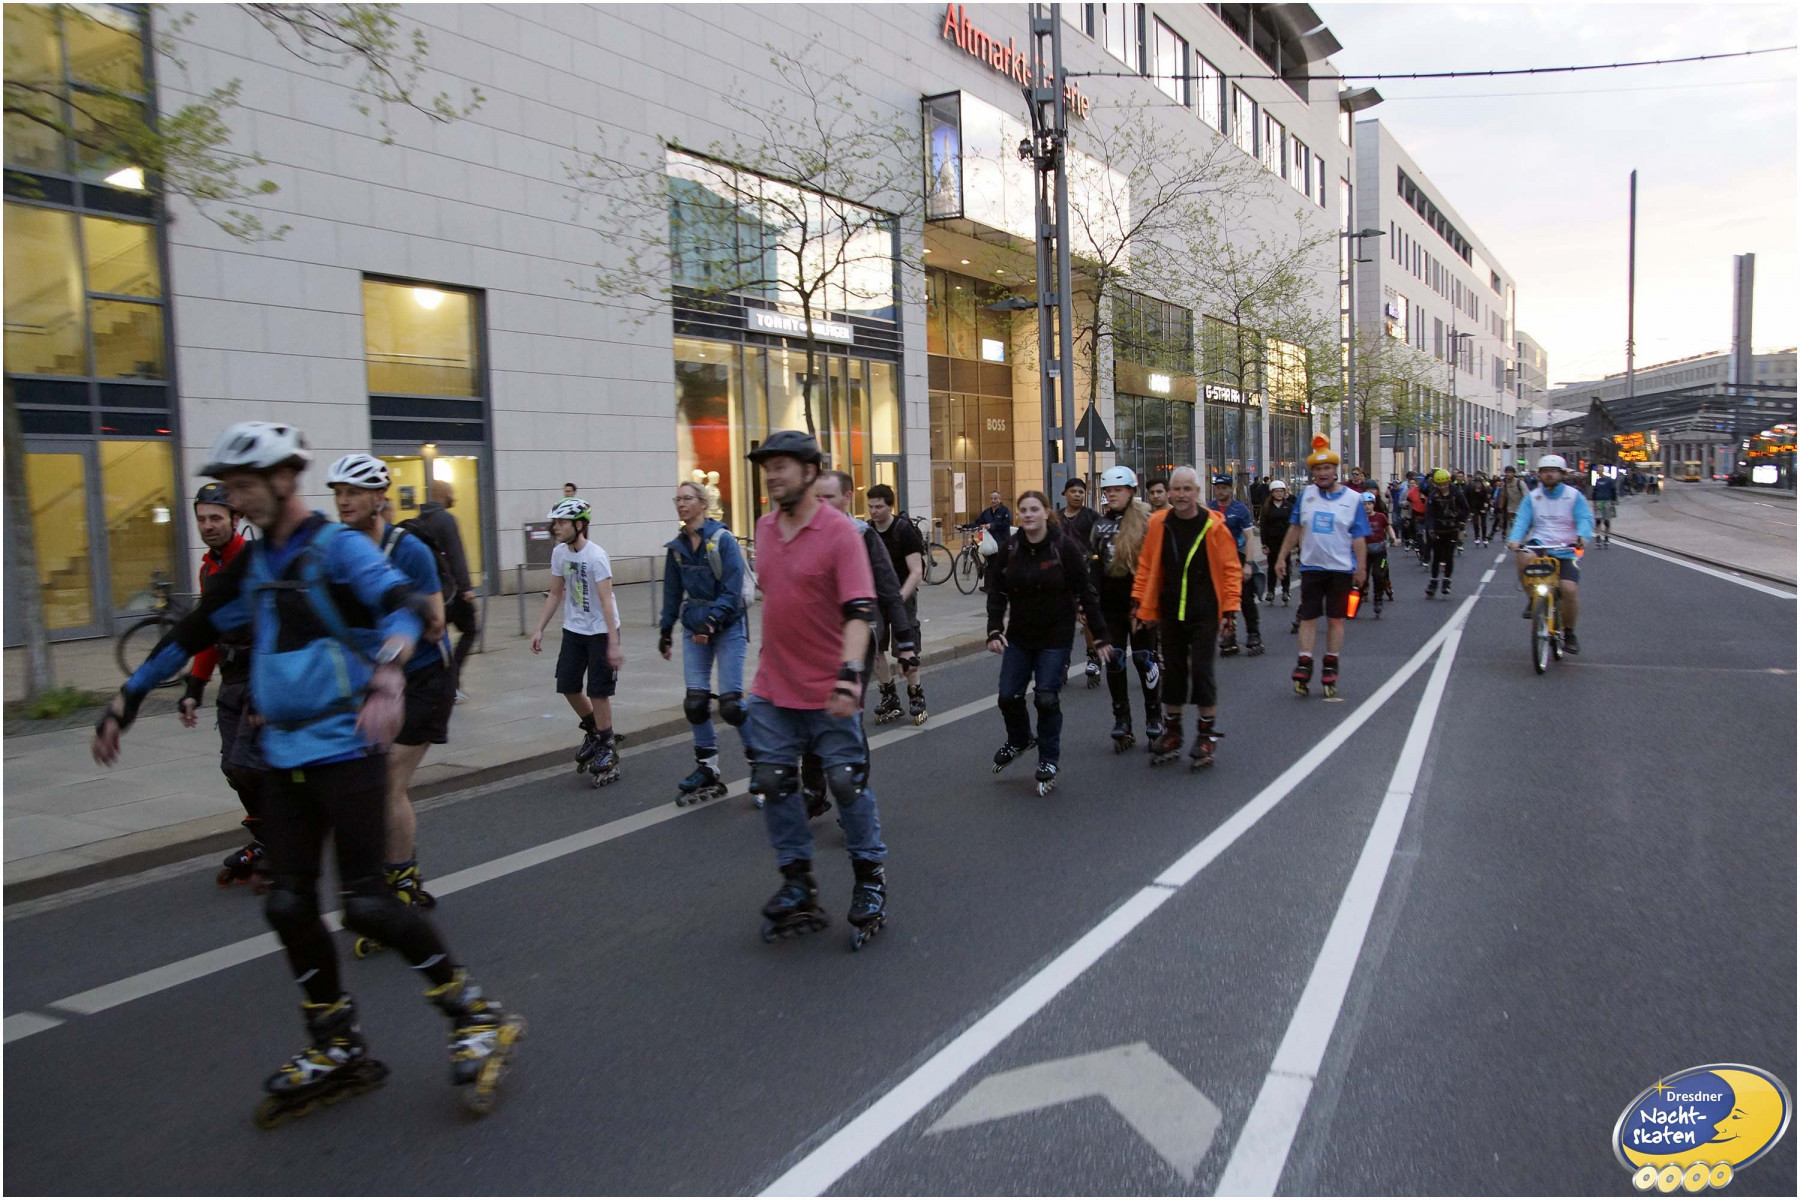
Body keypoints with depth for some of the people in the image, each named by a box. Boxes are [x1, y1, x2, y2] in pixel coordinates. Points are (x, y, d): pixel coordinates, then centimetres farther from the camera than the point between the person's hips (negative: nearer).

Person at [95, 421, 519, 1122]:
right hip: (283, 755, 7)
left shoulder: (337, 548, -9)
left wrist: (387, 674, -46)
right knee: (289, 905, 5)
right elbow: (191, 634, 22)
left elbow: (405, 606, -27)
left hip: (346, 749, -7)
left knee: (367, 904, -10)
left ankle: (475, 1017, 7)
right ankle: (337, 1050, 21)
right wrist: (124, 704, 23)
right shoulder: (251, 566, 13)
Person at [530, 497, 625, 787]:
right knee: (567, 686, 8)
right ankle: (592, 732, 32)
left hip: (599, 632, -7)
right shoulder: (559, 553, 0)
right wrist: (539, 630, 7)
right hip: (573, 630, 7)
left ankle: (606, 748, 12)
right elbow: (555, 594, 10)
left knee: (598, 691, -3)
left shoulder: (596, 556, -21)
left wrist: (613, 643, -29)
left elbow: (606, 601, -25)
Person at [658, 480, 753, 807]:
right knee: (695, 701, 0)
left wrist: (712, 621, -25)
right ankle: (707, 769, 13)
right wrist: (665, 631, 17)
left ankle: (758, 757, 12)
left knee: (730, 702, -9)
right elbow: (672, 592, 16)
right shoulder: (677, 546, 7)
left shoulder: (723, 539, -10)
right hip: (694, 627, 5)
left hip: (728, 626, -5)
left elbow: (732, 590, -15)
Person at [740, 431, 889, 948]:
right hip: (773, 689, 6)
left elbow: (859, 611, -21)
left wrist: (849, 676, -31)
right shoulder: (764, 529, 7)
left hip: (829, 691, -6)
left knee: (848, 783, 3)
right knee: (774, 782, 9)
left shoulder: (840, 531, -14)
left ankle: (870, 880, 21)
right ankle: (797, 881, 23)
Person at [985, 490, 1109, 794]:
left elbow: (1085, 592, -8)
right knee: (1009, 696, 5)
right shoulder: (1010, 549, -1)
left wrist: (1099, 635, -8)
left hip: (1055, 637, -4)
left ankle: (1049, 761, 14)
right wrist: (994, 630, -11)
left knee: (1046, 699, -6)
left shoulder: (1065, 546, -11)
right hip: (1019, 636, 4)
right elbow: (996, 592, 1)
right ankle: (1018, 741, 36)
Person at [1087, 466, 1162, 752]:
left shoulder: (1146, 521, -3)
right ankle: (1121, 722, 13)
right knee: (1114, 662, 4)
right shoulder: (1100, 524, 10)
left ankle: (1154, 719, 15)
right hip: (1110, 603, 4)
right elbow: (1092, 565, 12)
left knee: (1145, 659, 2)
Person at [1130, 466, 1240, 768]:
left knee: (1201, 671, -2)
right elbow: (1146, 566, 7)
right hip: (1170, 615, 3)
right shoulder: (1158, 524, 0)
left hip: (1204, 615, -3)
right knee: (1173, 672, 11)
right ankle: (1171, 732, 24)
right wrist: (1142, 605, 3)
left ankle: (1207, 733, 13)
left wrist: (1230, 609, -9)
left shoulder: (1213, 526, -8)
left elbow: (1231, 570, -5)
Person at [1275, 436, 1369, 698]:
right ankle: (1304, 666, 1)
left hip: (1341, 568, -1)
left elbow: (1359, 538, -3)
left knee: (1335, 619, 7)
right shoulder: (1306, 495, 3)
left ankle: (1330, 668, 14)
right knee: (1308, 617, 1)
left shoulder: (1352, 499, -3)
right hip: (1311, 566, 2)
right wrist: (1282, 557, 7)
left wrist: (1361, 568, -7)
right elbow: (1295, 529, 10)